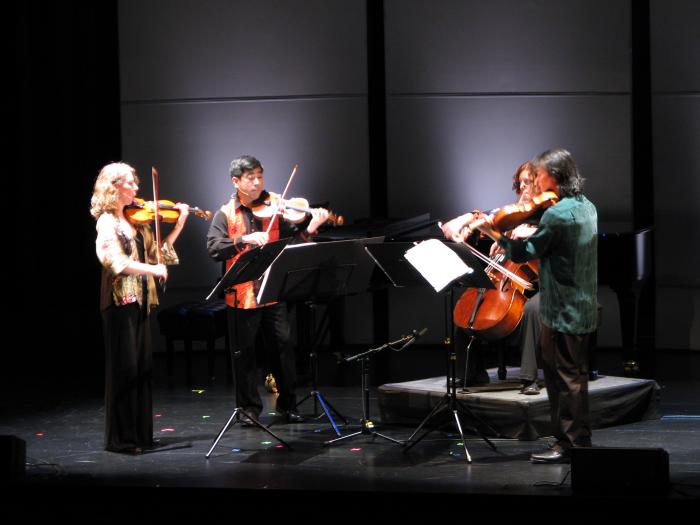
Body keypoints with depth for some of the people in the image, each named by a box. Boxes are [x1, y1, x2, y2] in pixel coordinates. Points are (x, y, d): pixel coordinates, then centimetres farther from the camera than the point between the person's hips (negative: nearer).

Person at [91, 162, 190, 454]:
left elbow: (156, 253, 14)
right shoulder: (107, 222, -8)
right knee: (124, 368, -4)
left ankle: (140, 432, 16)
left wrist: (178, 226, 8)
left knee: (142, 368, 9)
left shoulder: (136, 220, 14)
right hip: (120, 301, -7)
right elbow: (115, 261, -22)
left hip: (140, 300, 7)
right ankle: (121, 438, 1)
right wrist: (152, 269, -25)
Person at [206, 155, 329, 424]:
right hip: (241, 295, -1)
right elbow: (214, 249, -12)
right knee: (245, 352, 5)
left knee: (284, 347, 2)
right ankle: (250, 407, 17)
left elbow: (293, 238, -2)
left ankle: (287, 405, 14)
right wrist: (244, 240, -24)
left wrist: (310, 228, -21)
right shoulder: (226, 215, 1)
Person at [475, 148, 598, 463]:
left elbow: (523, 253, -16)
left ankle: (570, 445, 4)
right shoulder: (586, 207, 9)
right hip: (584, 310, 9)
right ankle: (578, 442, 23)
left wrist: (492, 233, -8)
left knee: (563, 378, -2)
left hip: (562, 313, -9)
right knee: (574, 376, 16)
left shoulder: (556, 215, -20)